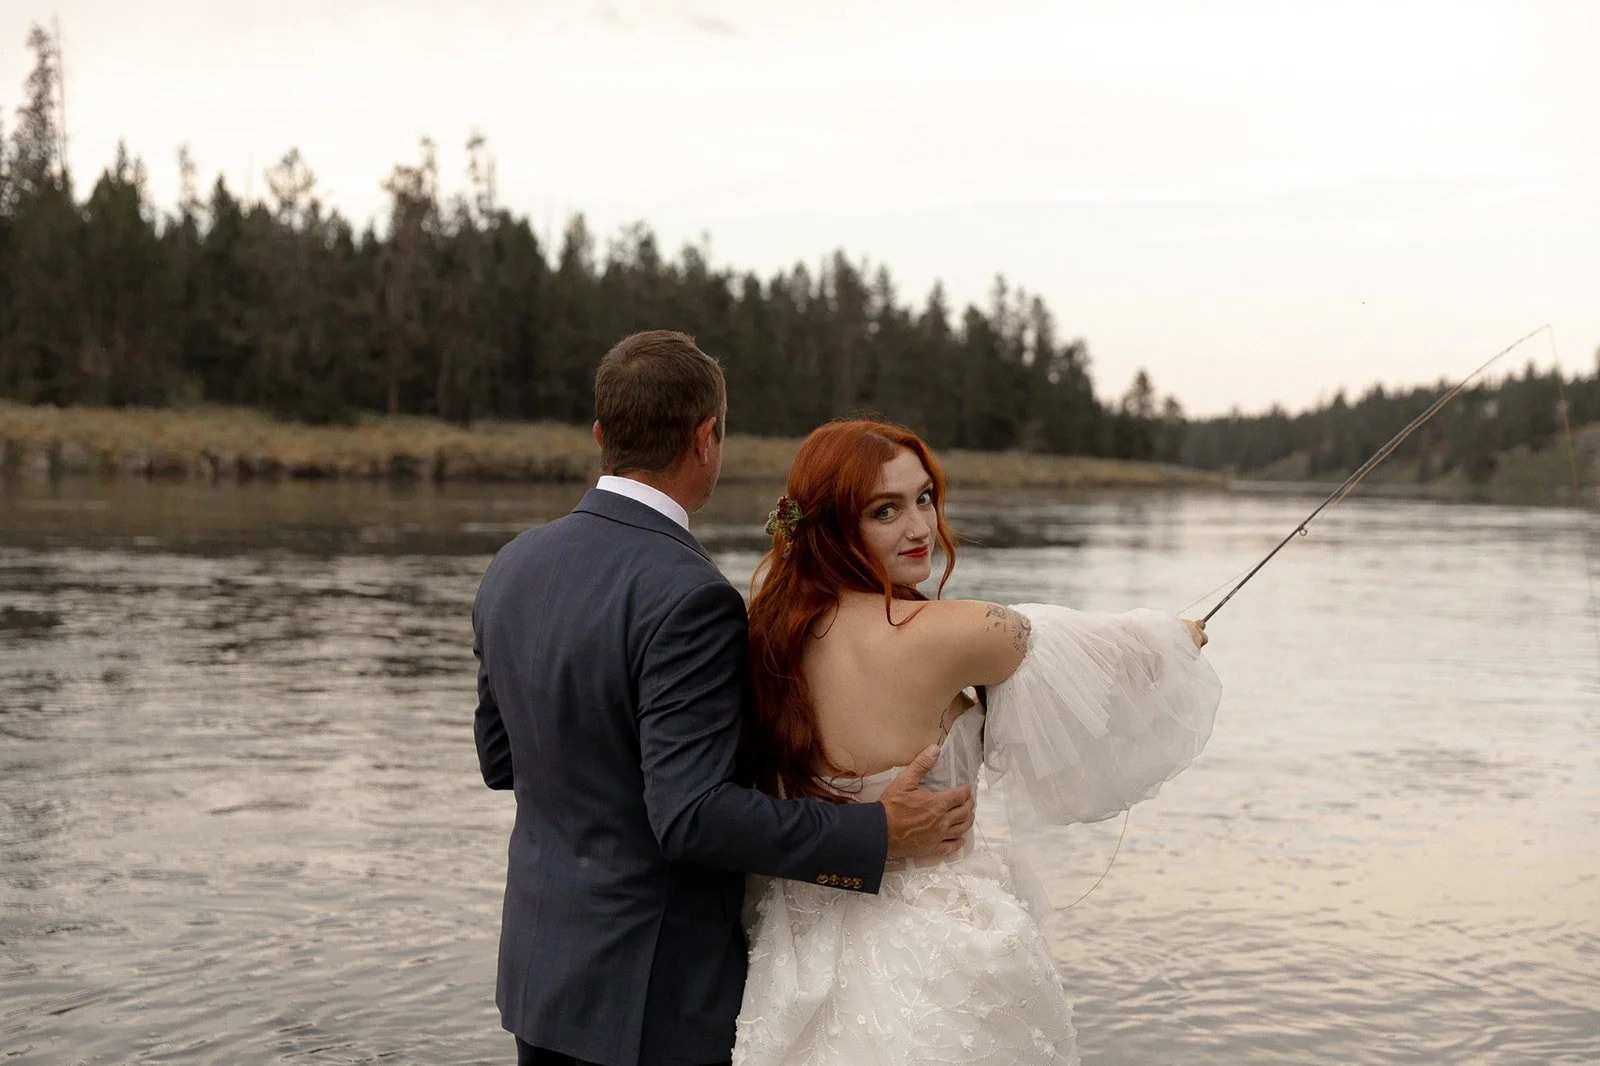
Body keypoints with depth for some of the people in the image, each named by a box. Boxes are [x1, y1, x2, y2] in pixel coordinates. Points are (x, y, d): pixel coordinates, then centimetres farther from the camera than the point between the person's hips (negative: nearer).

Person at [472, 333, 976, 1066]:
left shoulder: (513, 567, 1)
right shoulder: (686, 596, -23)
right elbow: (692, 816, -26)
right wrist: (877, 835, -20)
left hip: (541, 963, 8)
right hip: (650, 994, -8)